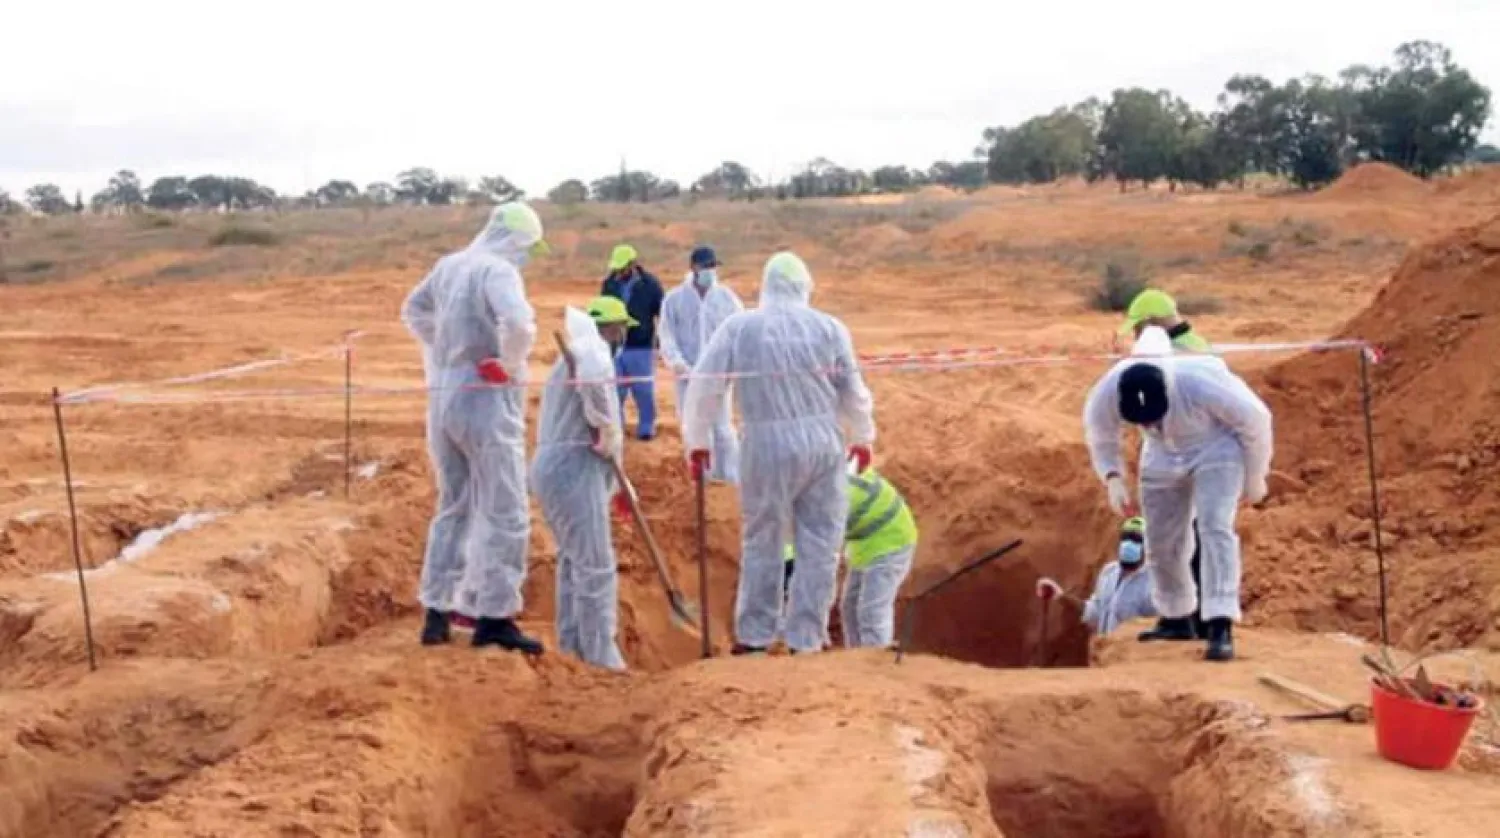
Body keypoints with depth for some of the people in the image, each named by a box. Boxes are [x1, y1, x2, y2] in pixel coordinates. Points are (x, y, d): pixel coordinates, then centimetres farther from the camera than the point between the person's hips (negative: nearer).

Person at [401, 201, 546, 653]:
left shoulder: (448, 265, 11)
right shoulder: (497, 271, -14)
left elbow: (414, 311, 27)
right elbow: (518, 322, -33)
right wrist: (512, 366, -16)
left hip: (443, 399, 8)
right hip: (487, 400, -8)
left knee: (453, 507, 18)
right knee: (502, 514, 2)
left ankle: (437, 612, 21)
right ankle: (493, 617, 5)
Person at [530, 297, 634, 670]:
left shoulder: (576, 356, 25)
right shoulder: (593, 349, -9)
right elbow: (593, 377, -36)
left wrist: (615, 482, 24)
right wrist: (605, 428, -20)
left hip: (553, 465, 11)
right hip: (573, 468, -11)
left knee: (574, 559, 21)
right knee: (596, 566, -5)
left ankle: (572, 643, 31)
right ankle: (600, 655, -1)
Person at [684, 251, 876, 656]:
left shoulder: (737, 327, -2)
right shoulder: (829, 328, 1)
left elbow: (704, 386, -1)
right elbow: (853, 391, 8)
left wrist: (697, 441, 13)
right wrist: (862, 437, 25)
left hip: (767, 447, -1)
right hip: (823, 445, 1)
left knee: (762, 543, 13)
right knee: (819, 547, 9)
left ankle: (753, 638, 21)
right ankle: (805, 641, 14)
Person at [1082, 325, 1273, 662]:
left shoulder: (1203, 384, -41)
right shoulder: (1108, 391, -31)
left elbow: (1256, 420, -20)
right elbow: (1100, 436, -5)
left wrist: (1255, 476, -9)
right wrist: (1113, 477, -18)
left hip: (1216, 447, -4)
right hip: (1163, 457, 4)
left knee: (1214, 526, -22)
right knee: (1161, 539, 7)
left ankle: (1220, 626, -23)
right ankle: (1176, 618, 29)